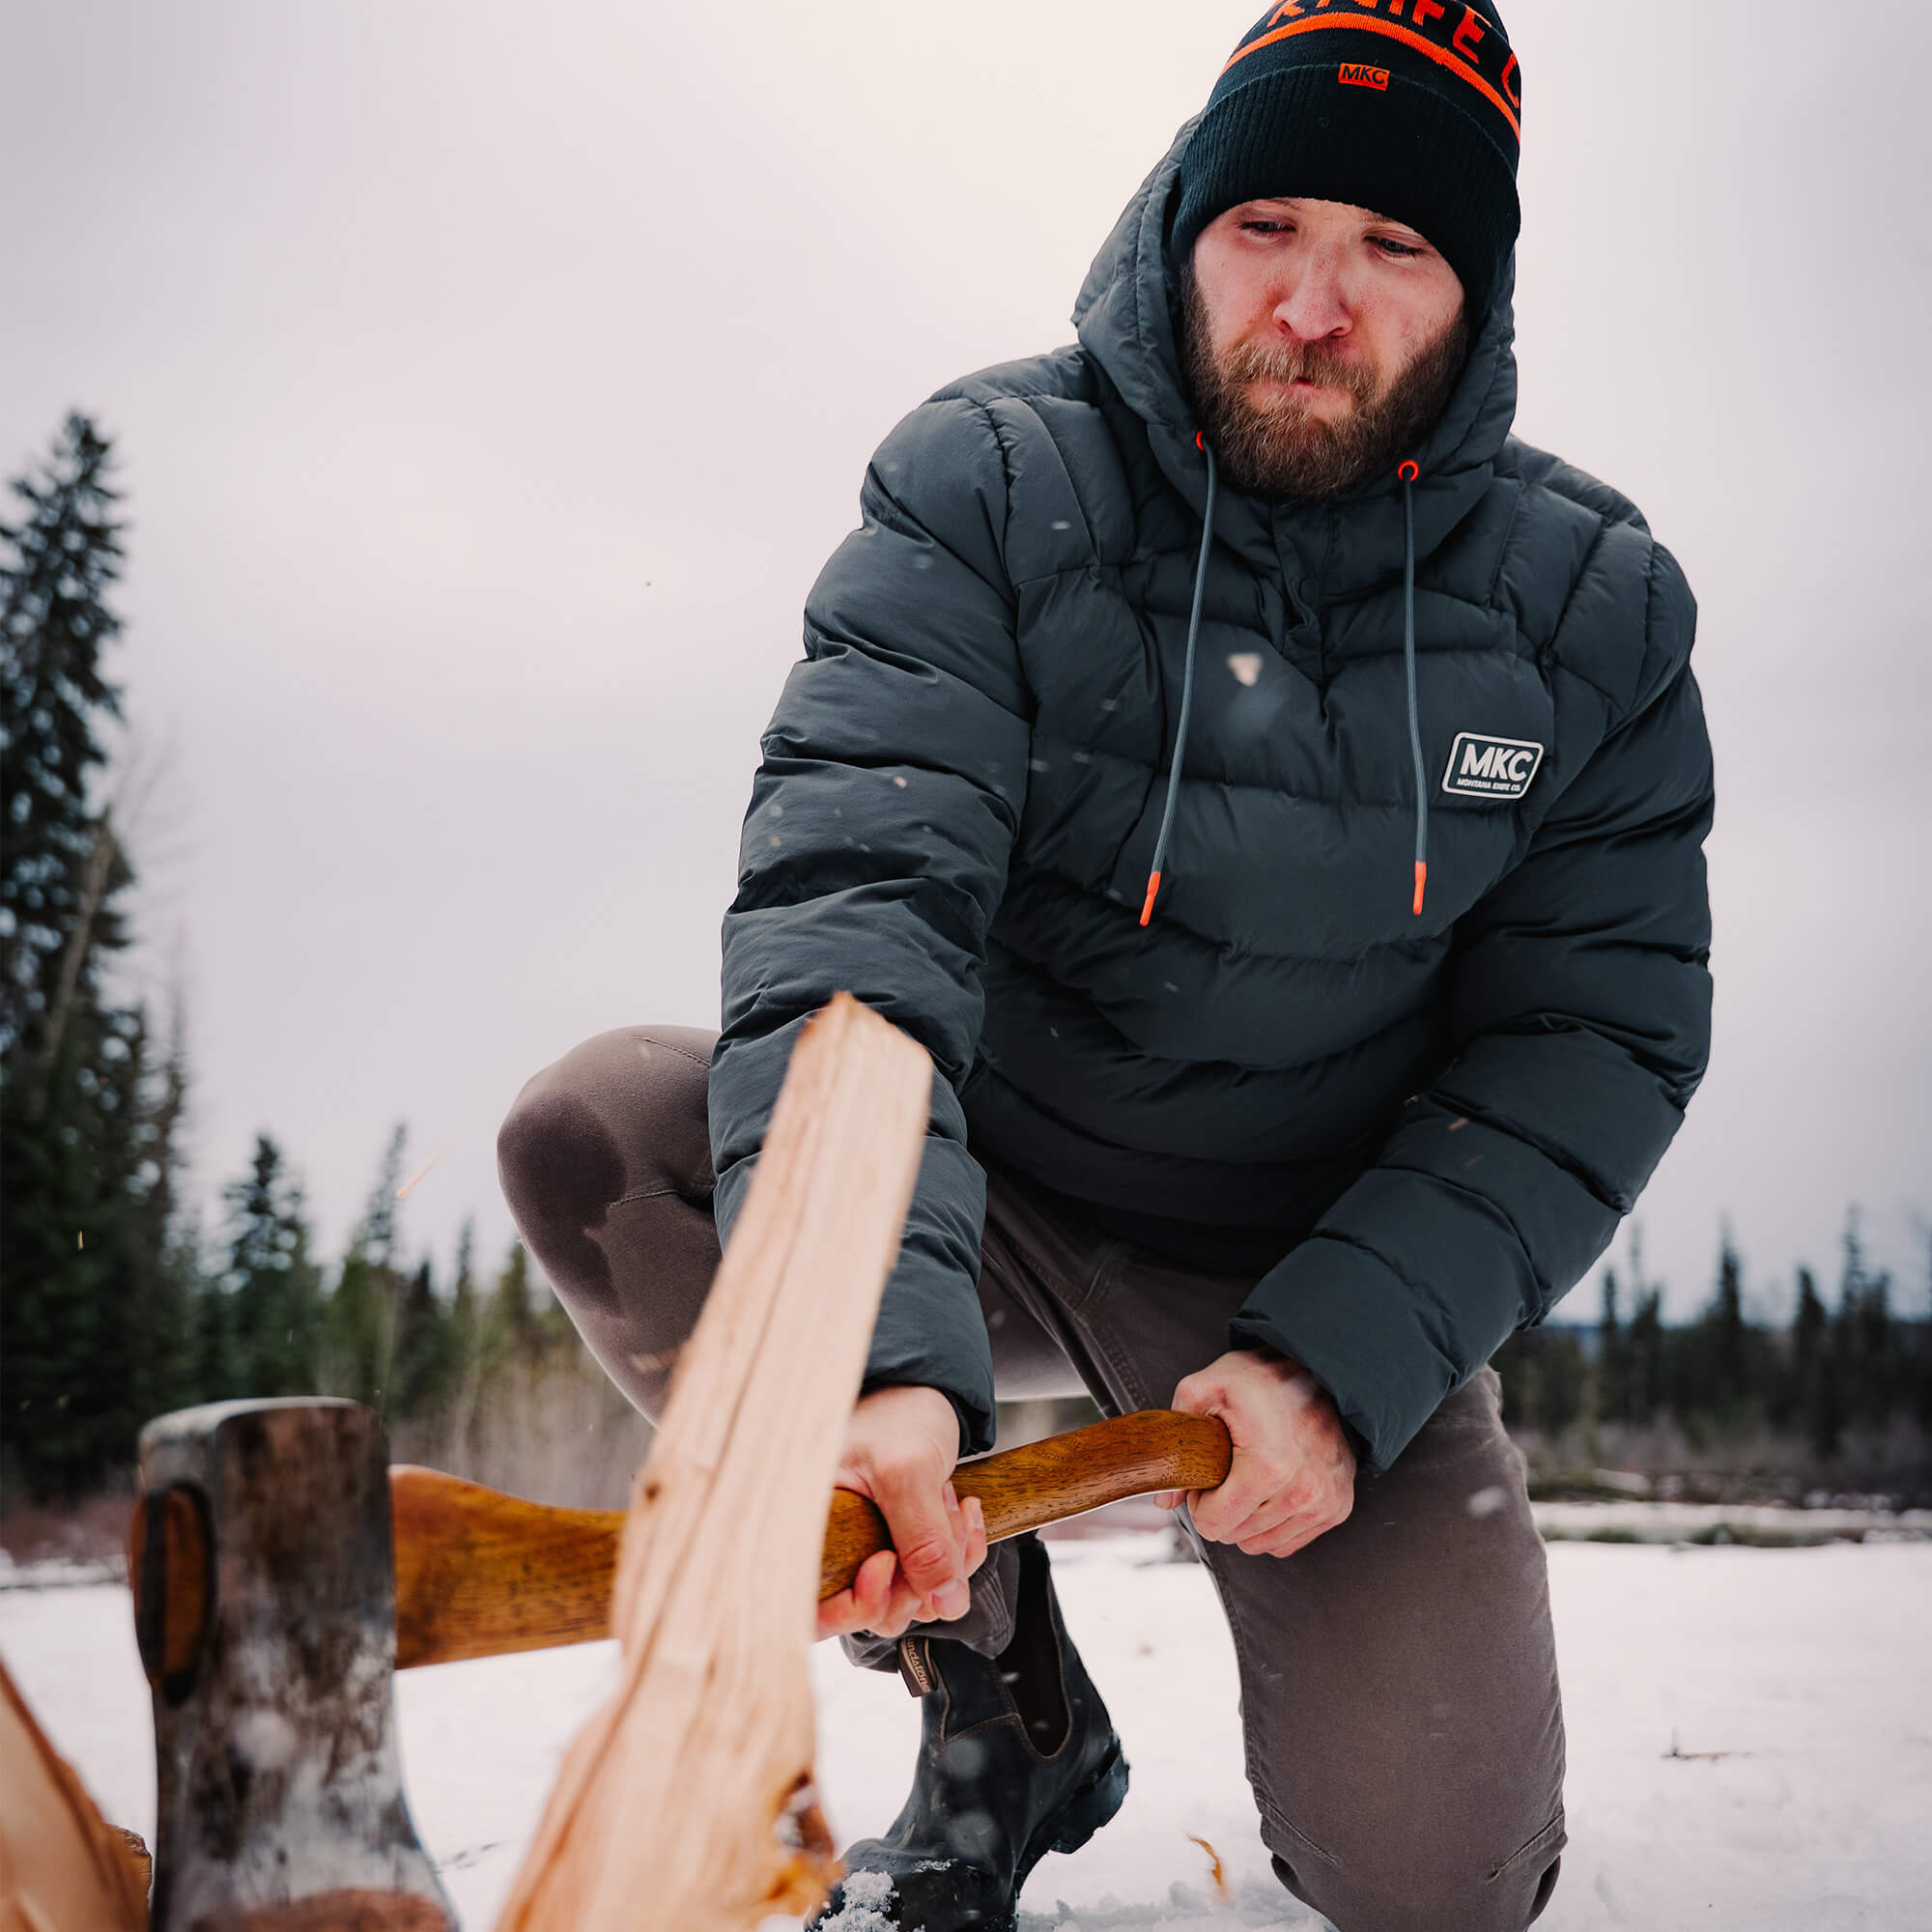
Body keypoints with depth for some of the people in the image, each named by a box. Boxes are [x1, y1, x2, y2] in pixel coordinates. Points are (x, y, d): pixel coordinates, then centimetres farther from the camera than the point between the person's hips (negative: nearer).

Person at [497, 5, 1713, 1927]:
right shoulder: (989, 485, -13)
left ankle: (1320, 1636, 26)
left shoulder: (1595, 598, -7)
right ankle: (998, 1681, -6)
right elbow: (855, 883, -28)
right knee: (596, 1132, -25)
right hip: (982, 1199, 1)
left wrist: (1340, 1357, -22)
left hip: (1335, 1279, 0)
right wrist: (873, 1344, -44)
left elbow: (1599, 1033, -7)